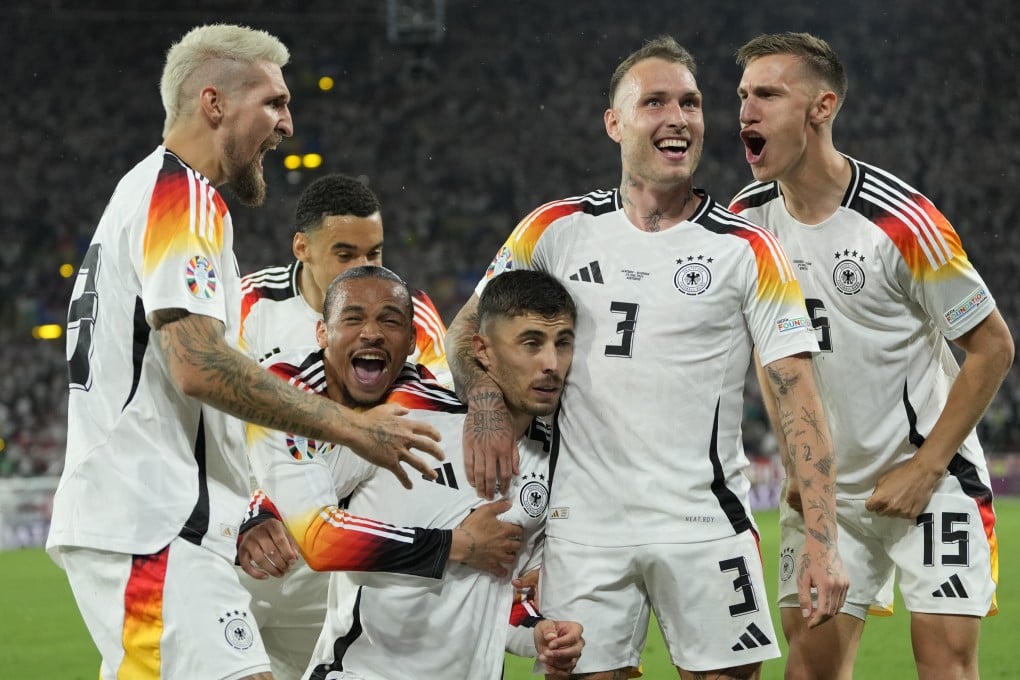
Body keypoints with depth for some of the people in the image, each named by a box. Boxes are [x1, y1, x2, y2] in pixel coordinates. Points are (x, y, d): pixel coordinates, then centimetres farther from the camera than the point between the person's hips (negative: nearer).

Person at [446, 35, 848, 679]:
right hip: (584, 524, 1)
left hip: (705, 526, -1)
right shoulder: (559, 229, 6)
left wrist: (823, 541, -13)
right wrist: (485, 402, -6)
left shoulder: (747, 250, -1)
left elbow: (797, 395, -5)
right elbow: (469, 327, 16)